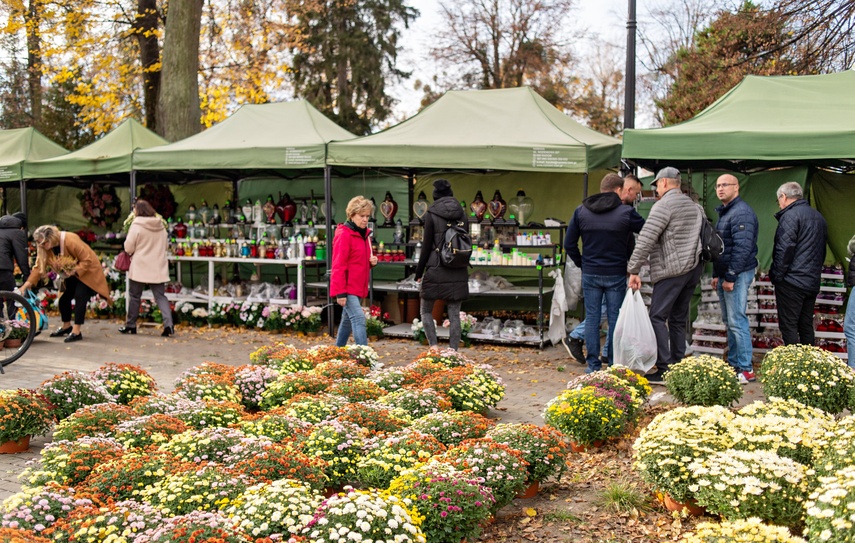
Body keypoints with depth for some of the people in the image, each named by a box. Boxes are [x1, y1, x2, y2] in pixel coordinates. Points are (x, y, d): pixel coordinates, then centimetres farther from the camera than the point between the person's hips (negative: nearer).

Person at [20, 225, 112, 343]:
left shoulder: (70, 240, -32)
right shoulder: (44, 248, -11)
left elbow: (87, 260, -28)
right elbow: (38, 267, -10)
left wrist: (74, 271, -37)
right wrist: (27, 284, -18)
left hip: (87, 271, -7)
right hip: (72, 275, 7)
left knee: (80, 297, -17)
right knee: (64, 297, 4)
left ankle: (76, 331, -14)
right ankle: (66, 326, 24)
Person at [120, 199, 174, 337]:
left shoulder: (136, 226, -11)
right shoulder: (161, 226, 5)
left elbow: (128, 248, -9)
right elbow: (165, 246, 15)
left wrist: (135, 251, 11)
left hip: (140, 267, -4)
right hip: (158, 268, 4)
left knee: (134, 296, 10)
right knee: (160, 295, 5)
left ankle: (131, 325, 18)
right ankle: (168, 323, -13)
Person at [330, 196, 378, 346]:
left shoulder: (364, 234, 12)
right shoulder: (344, 235, -14)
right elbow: (338, 266, -17)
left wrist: (372, 261, 2)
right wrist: (340, 292, -20)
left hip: (358, 287, 9)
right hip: (347, 288, -9)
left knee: (348, 321, 16)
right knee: (359, 319, -17)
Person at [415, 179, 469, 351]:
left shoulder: (432, 214, -6)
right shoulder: (461, 214, 6)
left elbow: (427, 246, -7)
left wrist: (419, 271, 1)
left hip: (436, 270, -3)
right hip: (458, 272, 4)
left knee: (426, 311, 11)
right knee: (454, 314, 6)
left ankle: (433, 346, 0)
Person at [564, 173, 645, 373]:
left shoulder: (581, 211, 2)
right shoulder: (626, 212, -7)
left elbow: (569, 243, 3)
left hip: (590, 274, 2)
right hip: (616, 274, -2)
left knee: (592, 318, 7)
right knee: (615, 319, 6)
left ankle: (593, 364, 9)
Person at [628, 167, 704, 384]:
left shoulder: (664, 205, -9)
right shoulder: (695, 206, 18)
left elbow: (645, 239, -16)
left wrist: (634, 270, -16)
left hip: (673, 270, -9)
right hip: (694, 268, 9)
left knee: (657, 317, -7)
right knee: (678, 319, 14)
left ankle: (665, 370, -13)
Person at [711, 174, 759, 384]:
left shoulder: (742, 213, -15)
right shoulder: (724, 212, 18)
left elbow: (742, 248, -21)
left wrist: (731, 277, -21)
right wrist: (717, 275, 21)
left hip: (737, 274, -10)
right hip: (725, 274, 10)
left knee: (737, 321, -11)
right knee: (729, 320, 14)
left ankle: (746, 370, -7)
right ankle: (733, 363, 22)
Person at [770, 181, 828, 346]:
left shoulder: (790, 215, -12)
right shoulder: (818, 217, 15)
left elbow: (785, 249, -18)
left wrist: (777, 275, -11)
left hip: (792, 282, -8)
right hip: (813, 282, 8)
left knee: (788, 326, -4)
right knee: (806, 326, 14)